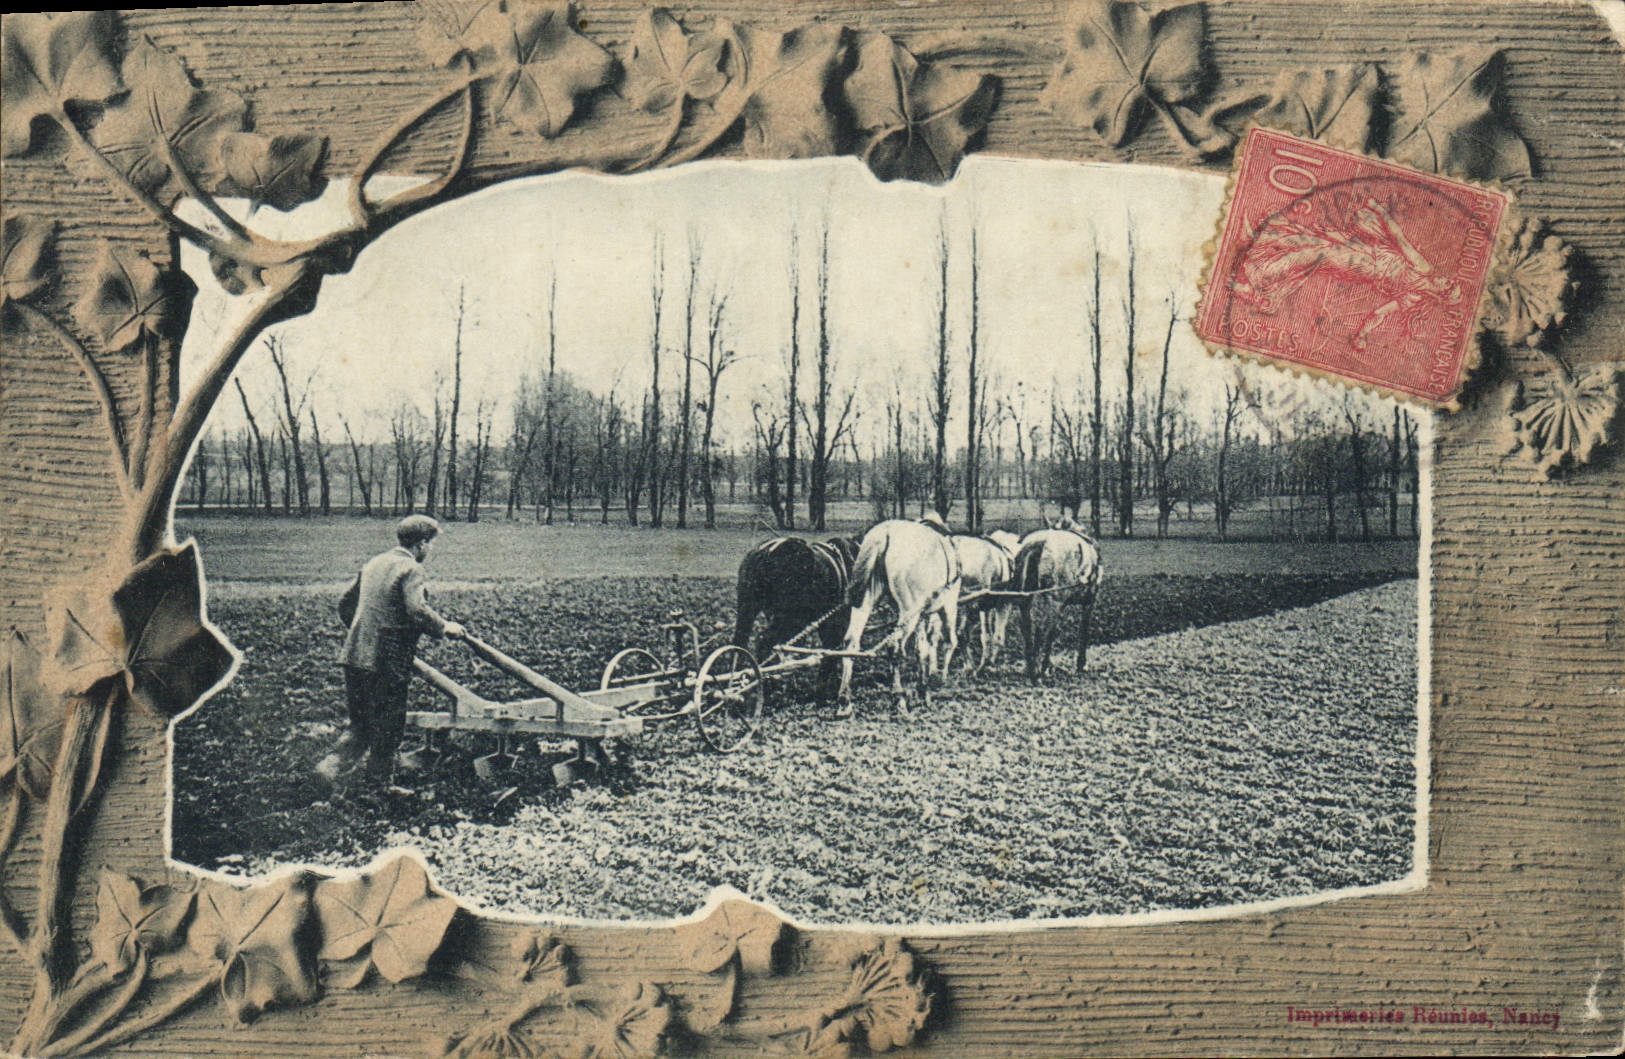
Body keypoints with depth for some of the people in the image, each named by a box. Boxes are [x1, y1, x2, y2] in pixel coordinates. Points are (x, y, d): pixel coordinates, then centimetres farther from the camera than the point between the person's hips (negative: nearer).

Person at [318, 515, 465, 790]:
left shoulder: (372, 564, 15)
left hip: (354, 656, 7)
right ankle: (381, 785, 14)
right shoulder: (410, 569, -9)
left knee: (360, 723, 17)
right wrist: (445, 627, -9)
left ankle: (332, 766, 2)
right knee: (388, 728, 6)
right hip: (387, 663, -7)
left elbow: (346, 606, 21)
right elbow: (417, 610, -24)